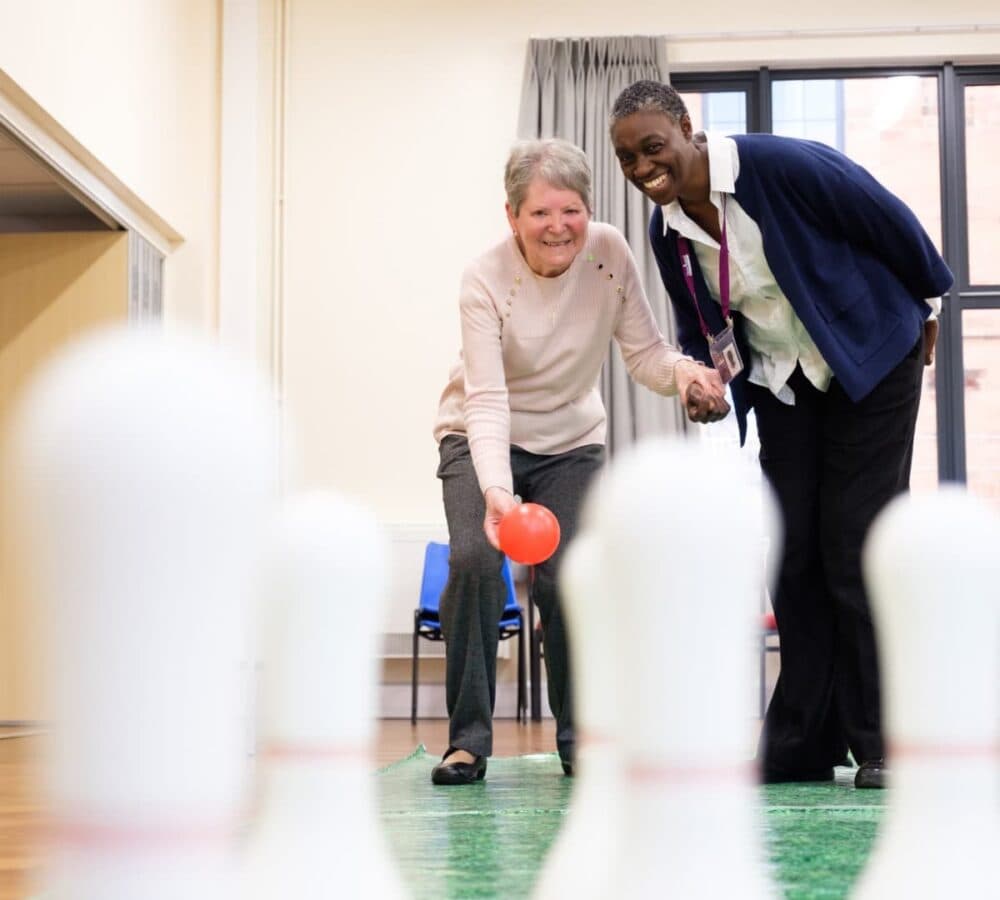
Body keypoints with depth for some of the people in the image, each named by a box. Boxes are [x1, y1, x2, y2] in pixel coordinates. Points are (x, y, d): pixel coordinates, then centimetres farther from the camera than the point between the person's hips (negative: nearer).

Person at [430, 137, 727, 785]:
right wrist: (497, 492, -45)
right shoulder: (486, 281, -24)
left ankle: (581, 739, 6)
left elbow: (645, 352, -13)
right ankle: (468, 739, -8)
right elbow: (487, 400, -31)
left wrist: (685, 372, -36)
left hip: (572, 444, 2)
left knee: (565, 578, -14)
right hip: (481, 440, -2)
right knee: (475, 560, -22)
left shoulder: (610, 254, -16)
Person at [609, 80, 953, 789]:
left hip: (872, 365, -6)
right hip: (783, 388, 6)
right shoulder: (666, 233, -4)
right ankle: (803, 744, 11)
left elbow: (891, 220, -12)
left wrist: (927, 303, 1)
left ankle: (882, 744, 2)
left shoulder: (782, 165, -24)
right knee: (796, 557, 3)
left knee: (854, 551, -8)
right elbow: (698, 329, 10)